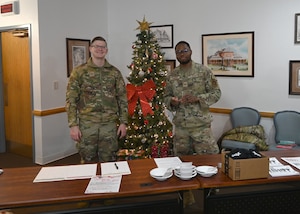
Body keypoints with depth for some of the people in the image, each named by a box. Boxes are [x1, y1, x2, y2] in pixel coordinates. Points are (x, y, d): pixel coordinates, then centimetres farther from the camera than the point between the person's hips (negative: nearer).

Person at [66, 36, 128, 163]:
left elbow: (122, 98, 8)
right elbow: (71, 99, -2)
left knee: (108, 161, 10)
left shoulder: (115, 72, 6)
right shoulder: (79, 71, 0)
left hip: (109, 124, 2)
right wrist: (73, 125, -8)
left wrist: (123, 122, 2)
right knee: (88, 161, 8)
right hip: (87, 124, -1)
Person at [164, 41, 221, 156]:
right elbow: (167, 96, 12)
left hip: (201, 124, -3)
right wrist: (172, 102, -11)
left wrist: (197, 98, -19)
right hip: (180, 125, 3)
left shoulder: (204, 71, -4)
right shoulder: (172, 75, 6)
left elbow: (216, 93, -5)